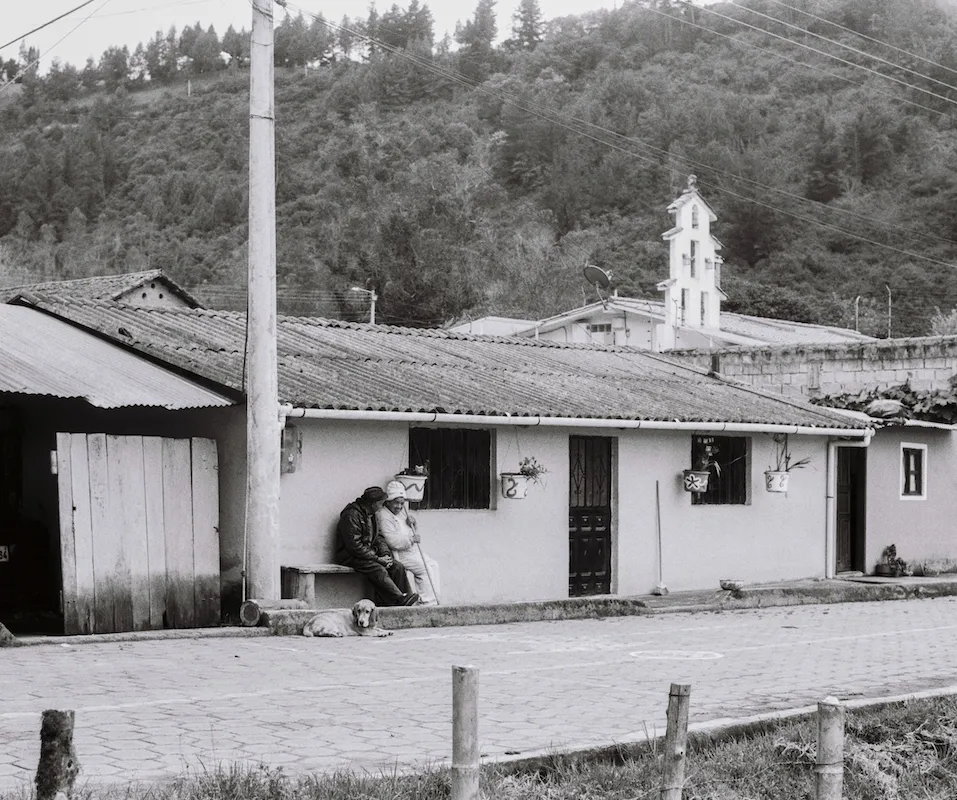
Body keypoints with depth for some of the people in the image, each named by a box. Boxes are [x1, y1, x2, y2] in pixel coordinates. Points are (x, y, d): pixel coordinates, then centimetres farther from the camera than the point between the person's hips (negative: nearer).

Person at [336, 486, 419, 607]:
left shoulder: (371, 515, 14)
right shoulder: (351, 515, -17)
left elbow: (378, 538, 16)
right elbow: (355, 546, -22)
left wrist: (386, 554, -4)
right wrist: (377, 559, -21)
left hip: (370, 554, 9)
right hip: (351, 556, -9)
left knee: (397, 567, -10)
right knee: (379, 570, -32)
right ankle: (401, 601, -34)